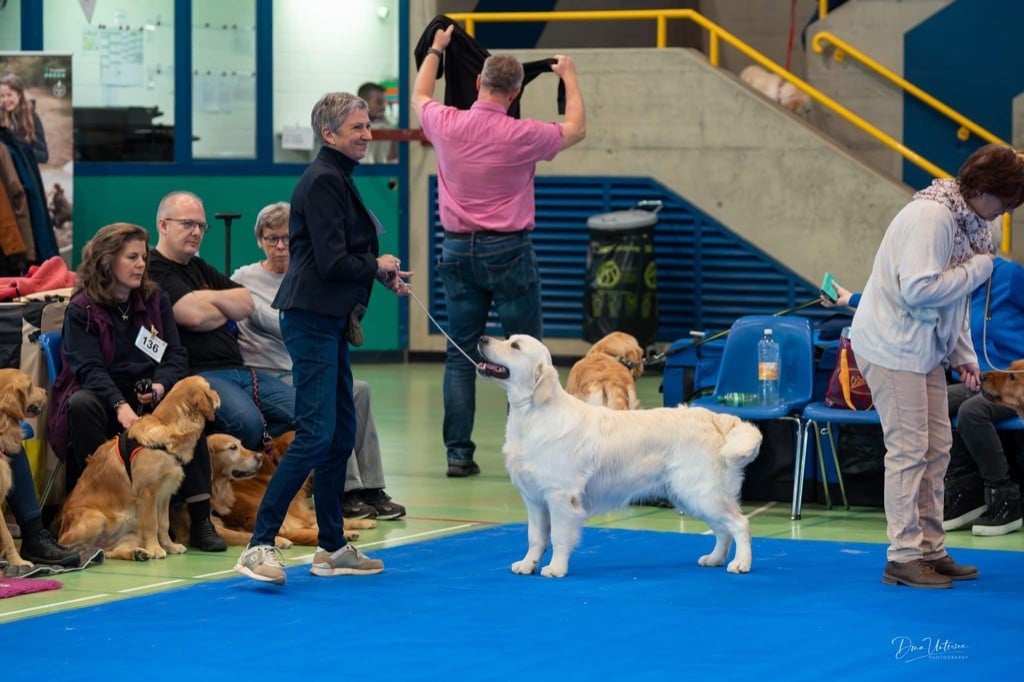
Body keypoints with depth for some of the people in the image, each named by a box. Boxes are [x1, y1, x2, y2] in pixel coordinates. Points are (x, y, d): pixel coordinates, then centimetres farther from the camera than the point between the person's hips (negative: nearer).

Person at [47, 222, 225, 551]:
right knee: (81, 404, -37)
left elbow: (176, 355, 6)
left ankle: (200, 519, -30)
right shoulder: (82, 309, -3)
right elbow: (88, 367, -15)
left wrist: (161, 385, -18)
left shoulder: (156, 300, 11)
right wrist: (121, 406, -33)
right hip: (102, 395, -3)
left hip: (150, 397, 3)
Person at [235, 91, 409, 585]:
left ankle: (332, 549, 20)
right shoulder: (323, 181, -13)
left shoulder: (337, 178, 18)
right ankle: (259, 546, -18)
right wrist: (378, 267, -3)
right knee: (316, 434, -16)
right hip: (312, 318, -11)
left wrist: (382, 275, 12)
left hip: (328, 321, 11)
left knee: (342, 434, 13)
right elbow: (332, 261, -19)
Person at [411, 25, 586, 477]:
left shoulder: (446, 125, -2)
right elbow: (576, 129, 10)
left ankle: (458, 453, 3)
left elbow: (419, 96, 23)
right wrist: (569, 78, 25)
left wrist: (435, 50, 38)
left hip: (458, 251, 4)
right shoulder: (523, 135, -10)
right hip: (508, 252, -4)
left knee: (460, 355, 6)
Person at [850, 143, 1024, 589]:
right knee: (909, 449, -8)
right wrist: (977, 269, -18)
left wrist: (964, 356, 11)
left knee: (936, 448, 11)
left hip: (924, 349, 10)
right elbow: (918, 289, -29)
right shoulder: (930, 217, -21)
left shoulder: (964, 221, 12)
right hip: (893, 347, -10)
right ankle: (904, 557, -4)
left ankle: (930, 550, 17)